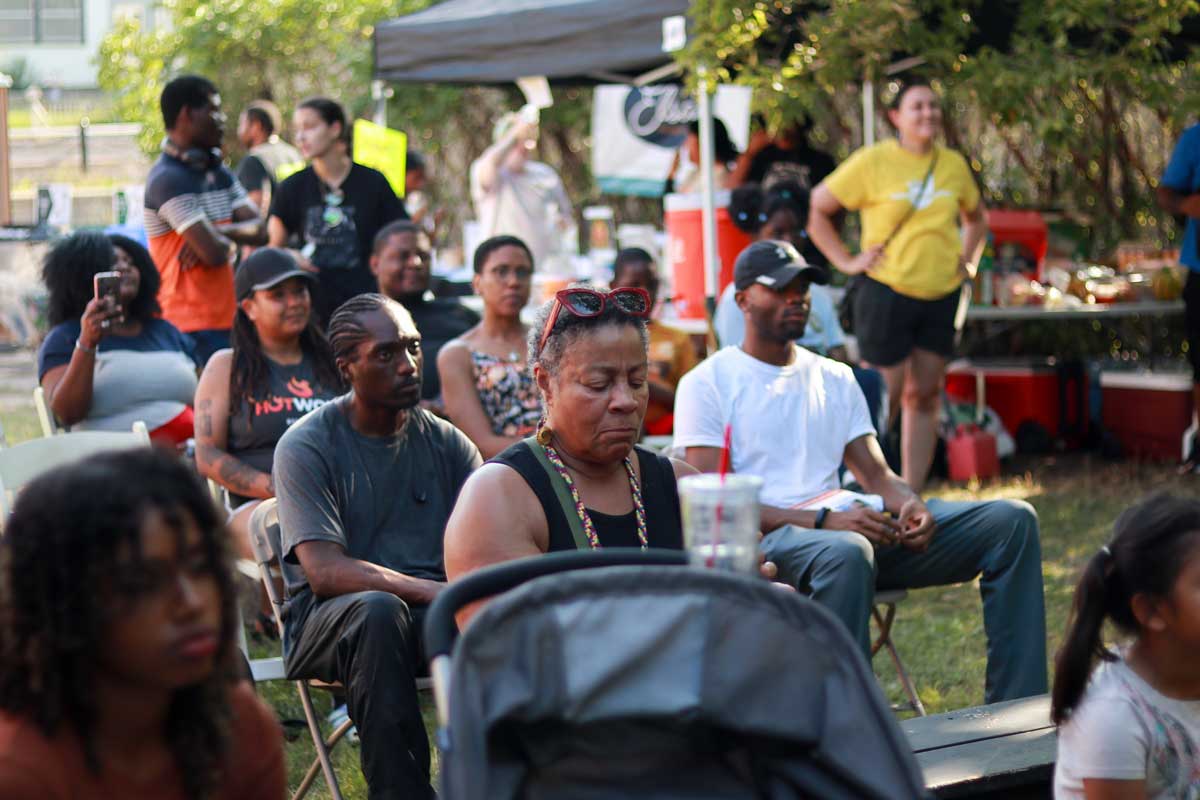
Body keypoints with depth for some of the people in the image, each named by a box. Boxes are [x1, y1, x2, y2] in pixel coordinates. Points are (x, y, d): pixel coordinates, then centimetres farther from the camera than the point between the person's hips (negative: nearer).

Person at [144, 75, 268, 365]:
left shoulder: (218, 172, 16)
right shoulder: (168, 179, -14)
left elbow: (259, 232, 6)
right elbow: (214, 253, -21)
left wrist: (217, 232, -13)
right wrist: (232, 242, 2)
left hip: (226, 317, 9)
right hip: (191, 326, -9)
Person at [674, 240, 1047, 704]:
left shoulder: (835, 379, 22)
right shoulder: (707, 384, 3)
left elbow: (876, 474, 18)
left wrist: (911, 505, -9)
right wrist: (823, 521, -20)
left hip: (847, 529, 6)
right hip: (764, 541, -6)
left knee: (1012, 521, -10)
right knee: (845, 553, -44)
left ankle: (1015, 711, -14)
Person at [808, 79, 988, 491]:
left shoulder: (954, 165, 9)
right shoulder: (872, 162, -6)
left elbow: (975, 217, 28)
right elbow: (815, 209, -1)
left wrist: (966, 259, 13)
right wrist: (846, 261, -6)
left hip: (941, 295, 5)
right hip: (887, 292, -5)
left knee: (924, 396, 7)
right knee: (885, 397, -4)